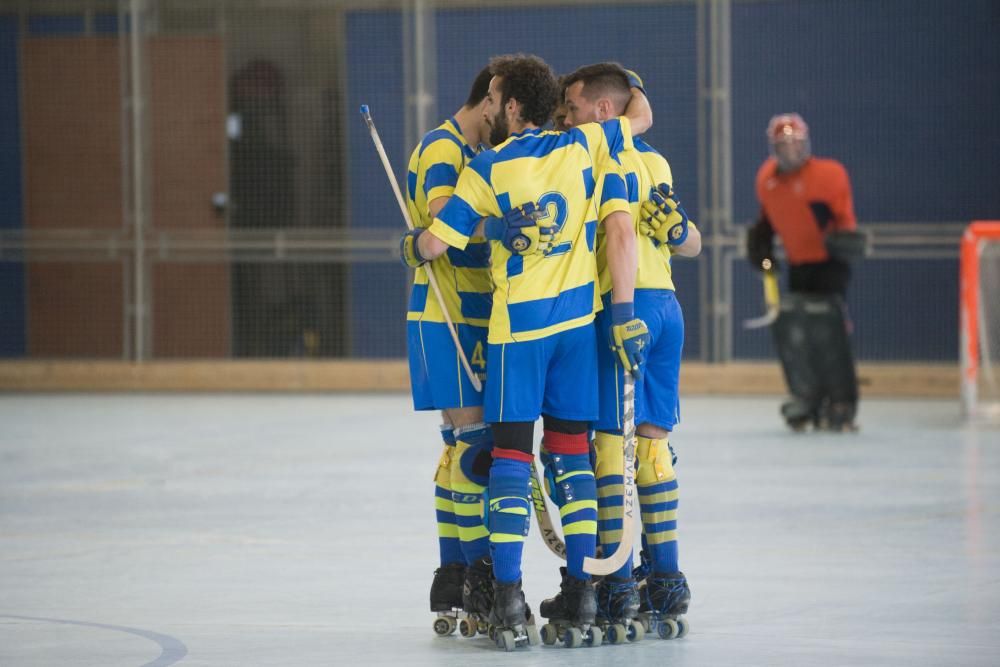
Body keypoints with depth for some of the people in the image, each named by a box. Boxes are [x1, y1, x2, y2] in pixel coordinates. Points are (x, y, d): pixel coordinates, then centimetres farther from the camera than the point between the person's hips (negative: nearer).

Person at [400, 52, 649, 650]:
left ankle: (509, 600, -7)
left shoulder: (488, 169, -6)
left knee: (511, 454, 1)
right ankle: (584, 597, 4)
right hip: (579, 319, 3)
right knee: (572, 451, 9)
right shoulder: (589, 146, 1)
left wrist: (411, 247, 21)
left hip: (516, 324, -3)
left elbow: (434, 244, -5)